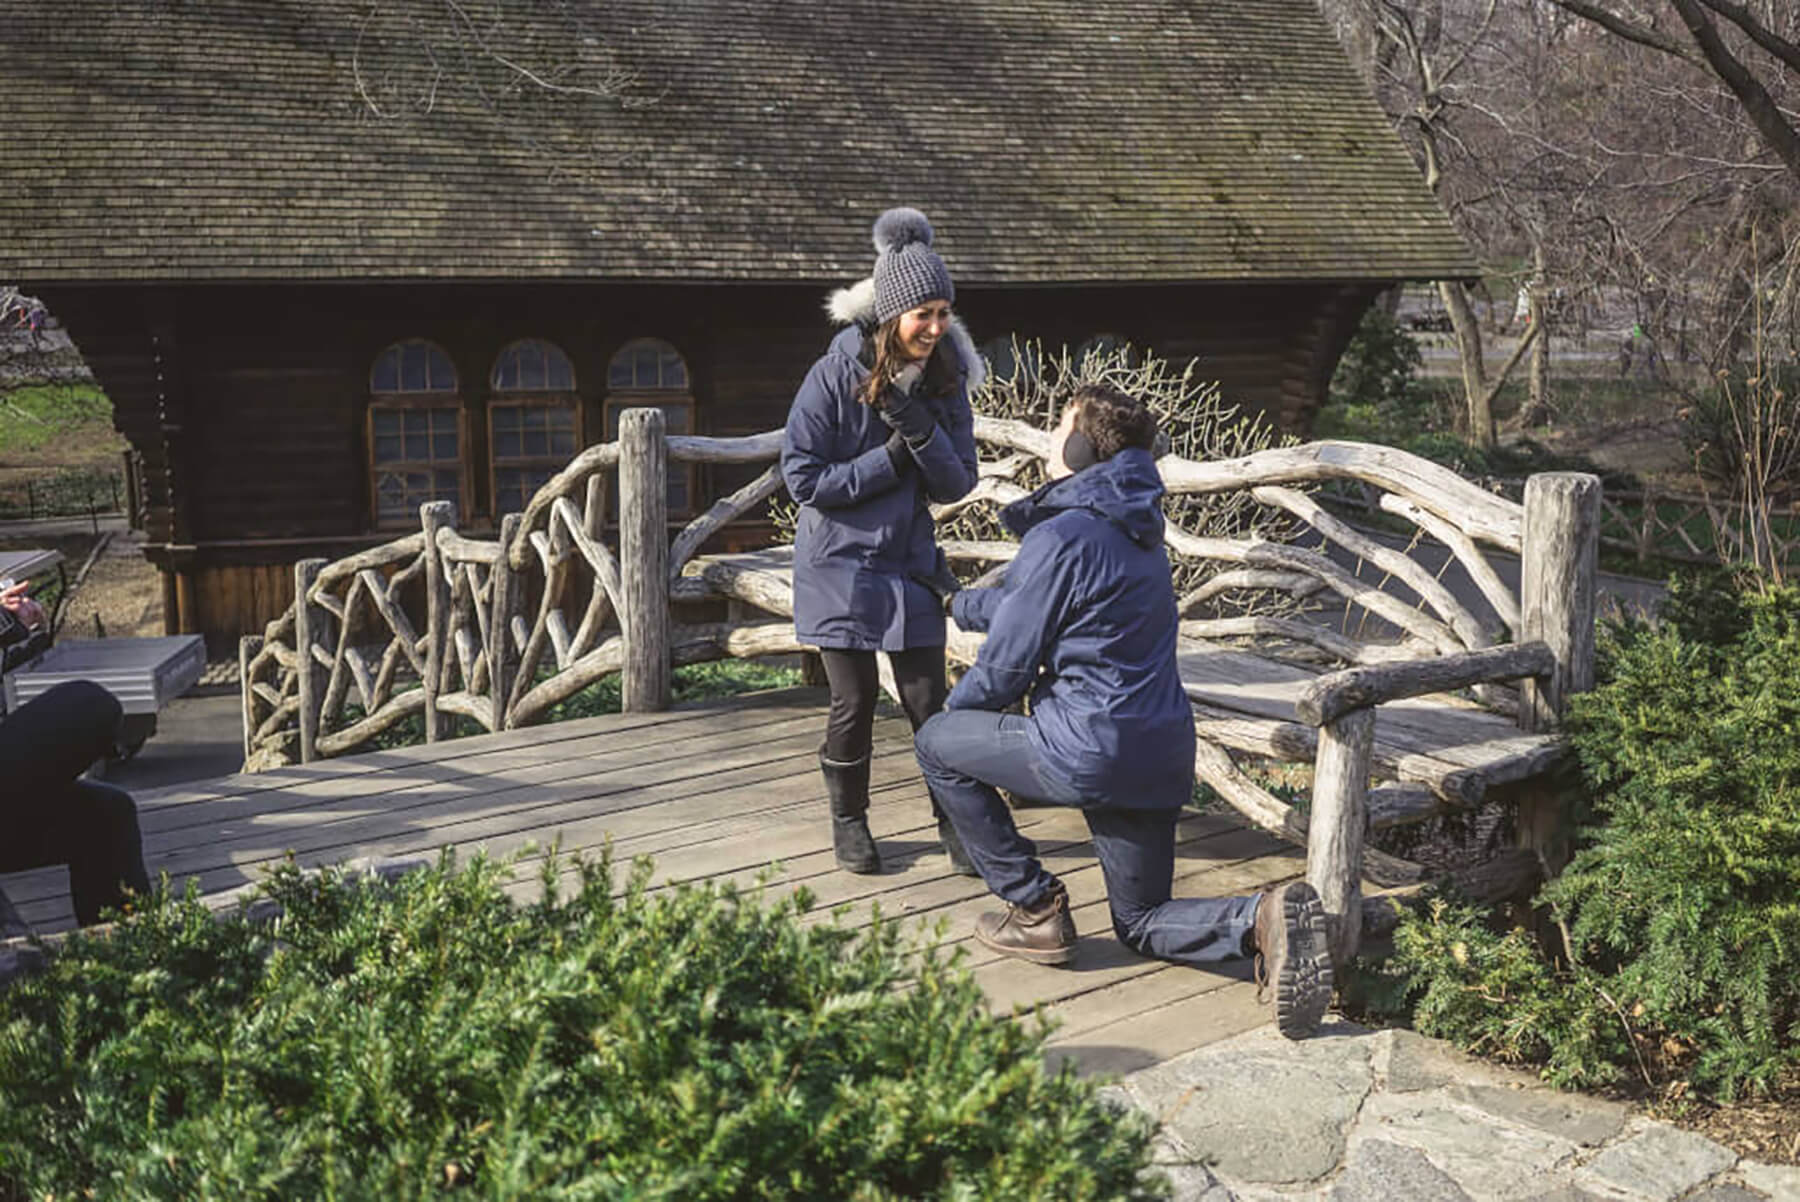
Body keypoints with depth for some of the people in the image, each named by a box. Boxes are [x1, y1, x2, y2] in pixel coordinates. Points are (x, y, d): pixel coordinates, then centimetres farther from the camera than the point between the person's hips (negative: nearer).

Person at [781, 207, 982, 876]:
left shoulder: (945, 381, -3)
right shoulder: (834, 378, -16)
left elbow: (956, 484, -4)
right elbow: (803, 479, -15)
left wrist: (922, 430, -22)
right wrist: (890, 459, -19)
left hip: (910, 564, 3)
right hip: (840, 566, -3)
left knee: (928, 702, 3)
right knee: (853, 703, 5)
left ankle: (953, 820, 19)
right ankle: (848, 820, 25)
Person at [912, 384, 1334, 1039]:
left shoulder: (1062, 537, -15)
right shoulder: (1134, 530, 14)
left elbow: (1007, 664, -9)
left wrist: (952, 707, 10)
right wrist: (954, 602, 37)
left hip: (1089, 752, -9)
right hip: (1162, 757, 9)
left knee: (938, 744, 13)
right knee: (1141, 923, 21)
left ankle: (1034, 909, 11)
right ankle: (1261, 919, -8)